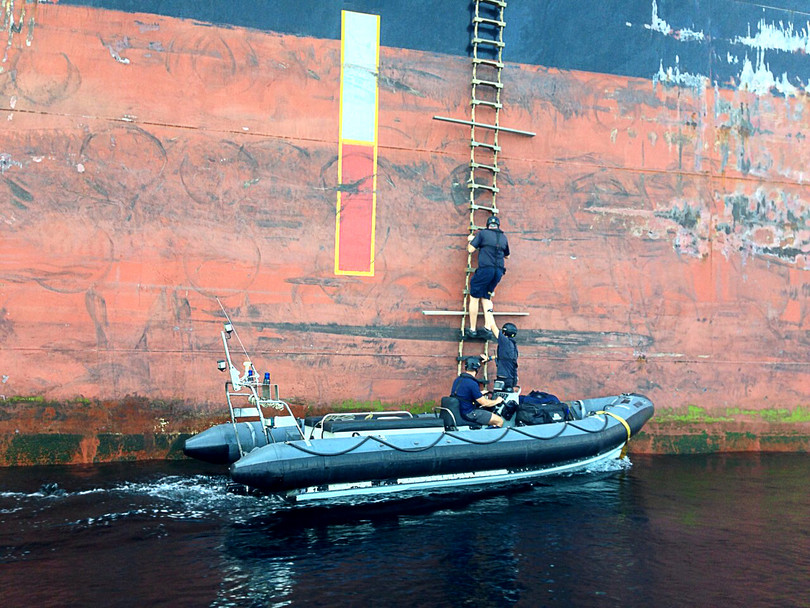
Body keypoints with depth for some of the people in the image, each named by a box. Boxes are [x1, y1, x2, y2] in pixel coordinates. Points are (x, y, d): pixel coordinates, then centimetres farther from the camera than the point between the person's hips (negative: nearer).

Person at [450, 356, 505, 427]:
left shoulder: (458, 380, 6)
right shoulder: (472, 383, -22)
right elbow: (485, 403, -16)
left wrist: (480, 394, 35)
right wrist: (497, 401, 3)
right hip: (468, 414, -10)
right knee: (500, 421, -4)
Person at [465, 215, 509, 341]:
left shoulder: (482, 233, 1)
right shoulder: (504, 237, 15)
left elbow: (471, 249, -1)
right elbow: (507, 255, 28)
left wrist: (471, 240, 19)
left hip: (485, 269, -5)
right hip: (499, 271, 5)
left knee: (474, 298, 5)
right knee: (486, 298, 16)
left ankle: (472, 330, 4)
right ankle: (488, 329, 5)